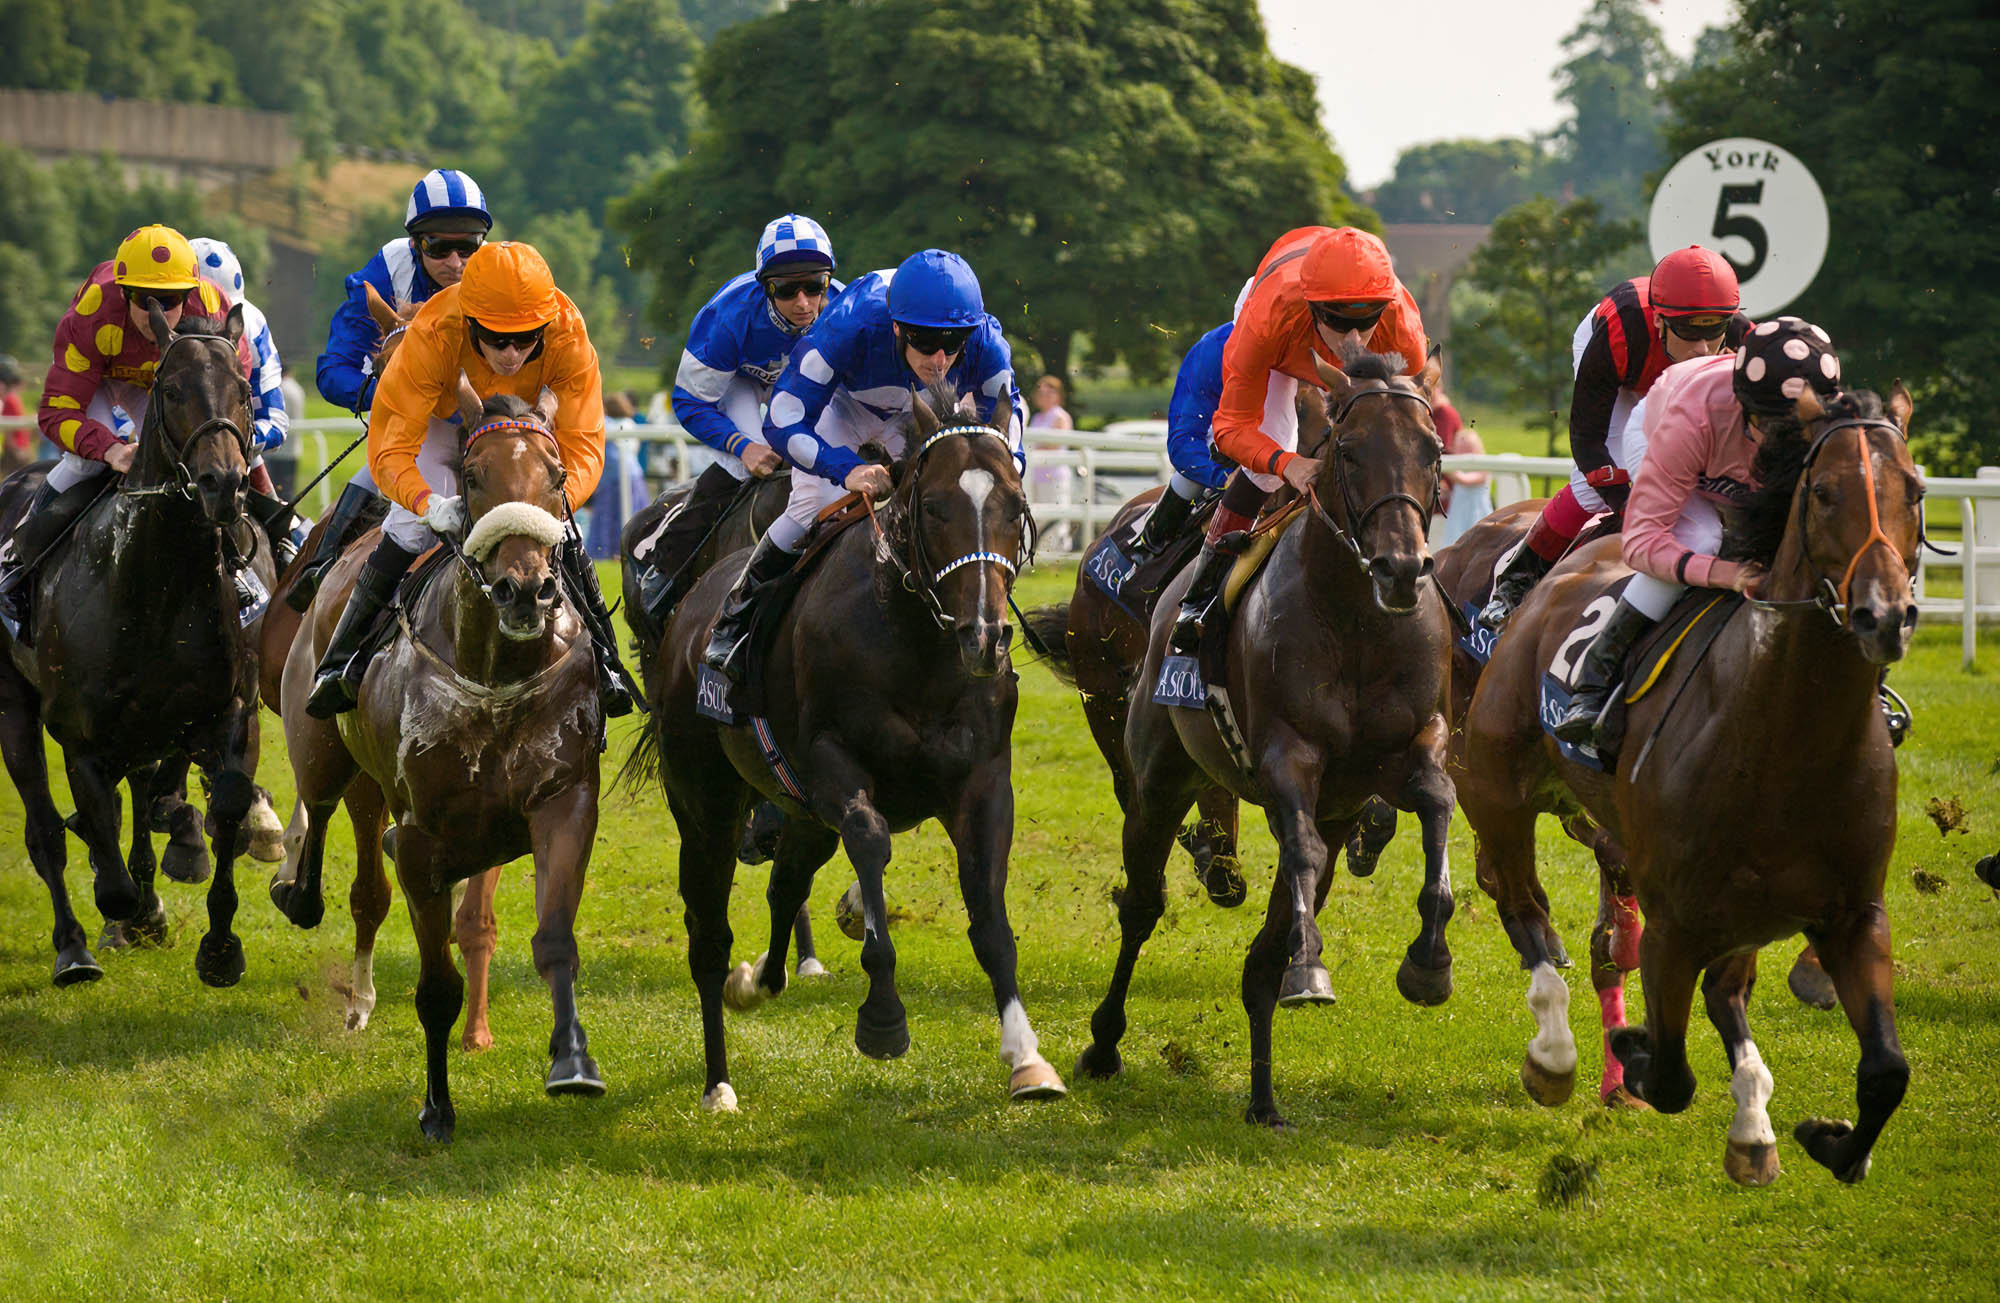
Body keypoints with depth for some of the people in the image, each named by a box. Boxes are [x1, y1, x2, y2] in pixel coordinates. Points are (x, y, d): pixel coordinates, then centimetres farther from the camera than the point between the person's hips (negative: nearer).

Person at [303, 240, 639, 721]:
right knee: (411, 530, -20)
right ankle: (340, 661, -5)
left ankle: (603, 660, 5)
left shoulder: (568, 337, -36)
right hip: (439, 423, -1)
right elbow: (389, 449, -40)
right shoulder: (432, 336, -41)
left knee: (561, 537, -16)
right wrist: (430, 505, -59)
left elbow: (584, 447, -35)